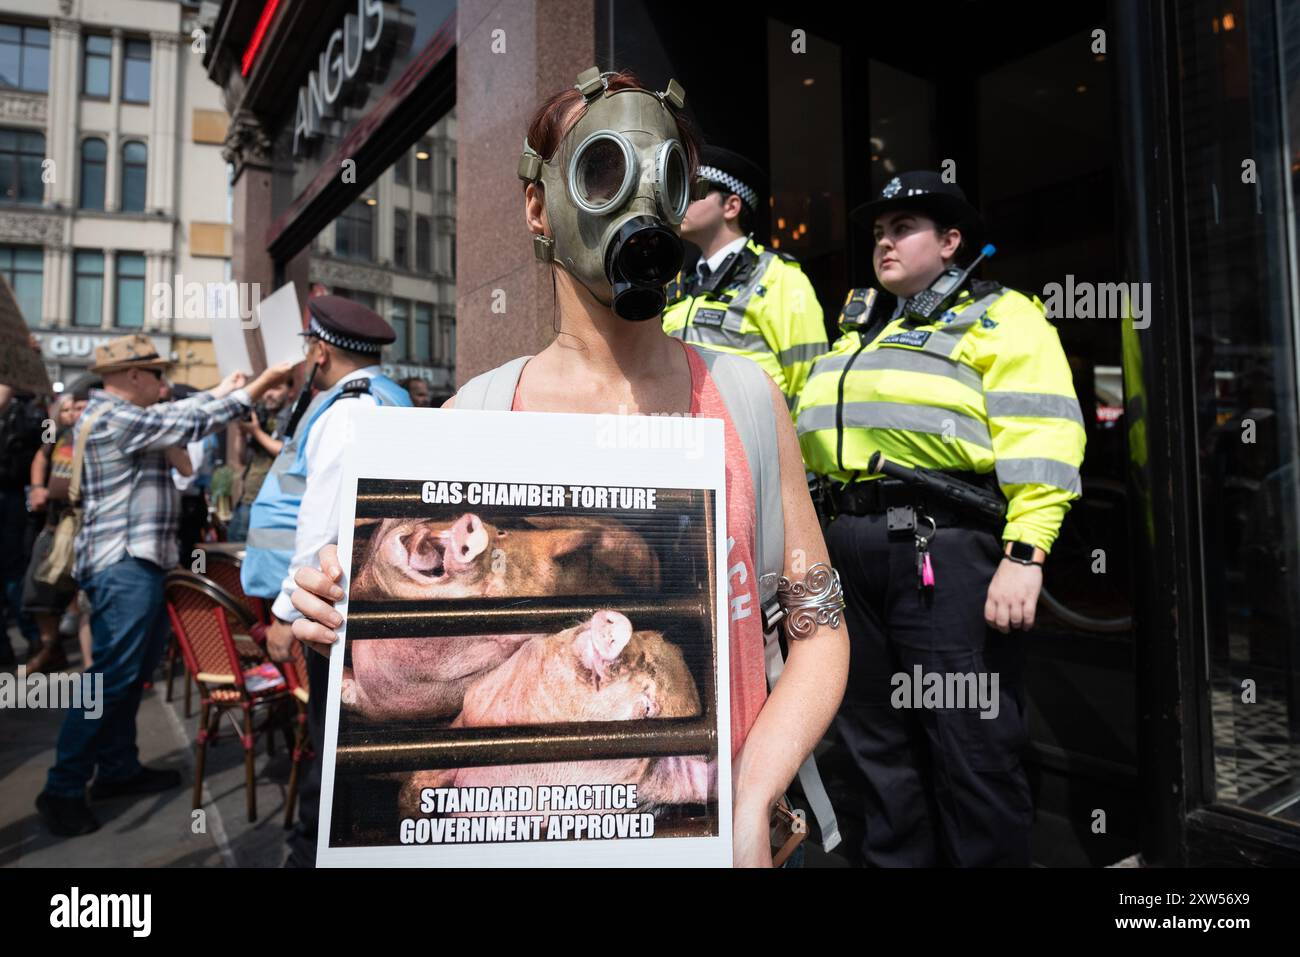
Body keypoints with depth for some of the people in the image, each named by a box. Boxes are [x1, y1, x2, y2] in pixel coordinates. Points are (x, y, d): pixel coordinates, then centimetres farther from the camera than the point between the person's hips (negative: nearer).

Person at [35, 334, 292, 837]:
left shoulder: (114, 413, 15)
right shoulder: (115, 417, -16)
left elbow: (177, 415, 20)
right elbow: (193, 422, -18)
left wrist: (222, 389, 20)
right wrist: (263, 382, -13)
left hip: (135, 563, 11)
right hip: (123, 567, -11)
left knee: (133, 674, 15)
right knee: (111, 677, -7)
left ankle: (118, 767, 26)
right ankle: (63, 789, 3)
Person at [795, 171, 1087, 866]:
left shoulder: (998, 317, 4)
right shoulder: (859, 330, 24)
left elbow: (1038, 438, -9)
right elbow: (815, 433, 22)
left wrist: (1024, 553, -19)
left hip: (944, 546, -6)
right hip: (850, 548, 7)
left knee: (970, 746, 0)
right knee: (879, 743, 15)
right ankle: (896, 857, 31)